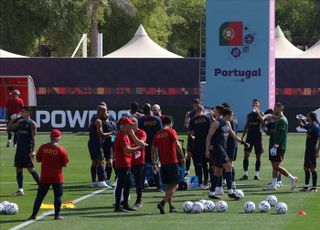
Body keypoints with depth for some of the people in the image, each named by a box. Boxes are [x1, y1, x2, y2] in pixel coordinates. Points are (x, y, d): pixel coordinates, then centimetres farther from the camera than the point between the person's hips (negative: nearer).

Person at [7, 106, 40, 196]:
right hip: (19, 150, 7)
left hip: (28, 150, -7)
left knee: (31, 169, -6)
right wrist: (13, 120, 6)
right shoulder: (19, 122, 12)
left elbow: (33, 138, -12)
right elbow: (9, 128, 19)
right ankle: (20, 189, 8)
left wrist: (32, 151, -18)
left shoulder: (32, 124, -7)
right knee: (18, 169, 4)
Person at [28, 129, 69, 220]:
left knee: (40, 196, 8)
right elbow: (65, 164, -5)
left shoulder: (43, 147, -3)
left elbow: (38, 159, 7)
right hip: (57, 177, -2)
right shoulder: (61, 149, -9)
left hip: (44, 177, 2)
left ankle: (34, 215, 8)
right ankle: (57, 214, 8)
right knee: (58, 196, 8)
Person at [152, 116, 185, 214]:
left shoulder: (157, 134, 10)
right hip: (172, 162, -6)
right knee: (174, 186, -2)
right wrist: (182, 157, -11)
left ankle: (171, 206, 18)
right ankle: (162, 203, -18)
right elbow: (177, 145, -17)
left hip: (163, 163, 6)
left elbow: (153, 149, 10)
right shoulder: (171, 131, -4)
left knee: (168, 186, 15)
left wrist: (154, 164, 14)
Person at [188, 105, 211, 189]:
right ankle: (205, 183, 11)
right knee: (205, 164, 11)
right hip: (206, 143, 2)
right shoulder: (207, 118, 0)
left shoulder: (193, 120, -2)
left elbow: (189, 133, -2)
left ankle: (200, 183, -1)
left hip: (197, 144, -2)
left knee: (198, 164, 3)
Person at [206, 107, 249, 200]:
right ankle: (230, 191, -17)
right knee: (228, 166, -16)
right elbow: (209, 136, -13)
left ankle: (211, 193, 17)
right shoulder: (217, 123, -13)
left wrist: (242, 142, 16)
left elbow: (233, 135, 24)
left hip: (223, 147, 9)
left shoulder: (227, 124, 13)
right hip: (216, 147, -9)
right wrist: (207, 149, -16)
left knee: (218, 171, 11)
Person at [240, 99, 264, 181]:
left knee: (258, 156, 2)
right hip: (249, 136, 2)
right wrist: (242, 137, 10)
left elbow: (262, 121, -20)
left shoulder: (261, 114, 1)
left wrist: (257, 112, -24)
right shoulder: (249, 114, 11)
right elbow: (246, 126, 15)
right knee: (246, 155, -7)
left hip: (258, 136, -2)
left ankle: (257, 174, 9)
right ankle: (245, 174, -7)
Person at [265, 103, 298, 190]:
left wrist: (275, 146, -26)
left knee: (276, 166, -10)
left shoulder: (282, 120, -14)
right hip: (277, 146, 10)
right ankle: (273, 185, 9)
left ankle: (292, 178, -4)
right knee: (275, 166, 8)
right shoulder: (279, 120, 17)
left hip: (279, 147, -10)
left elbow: (280, 134, -22)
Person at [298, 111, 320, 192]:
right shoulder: (309, 125, 10)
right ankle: (306, 186, 21)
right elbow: (301, 126, 32)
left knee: (312, 168, -5)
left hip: (313, 150, -9)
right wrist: (300, 120, 10)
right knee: (306, 167, 13)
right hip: (308, 149, 9)